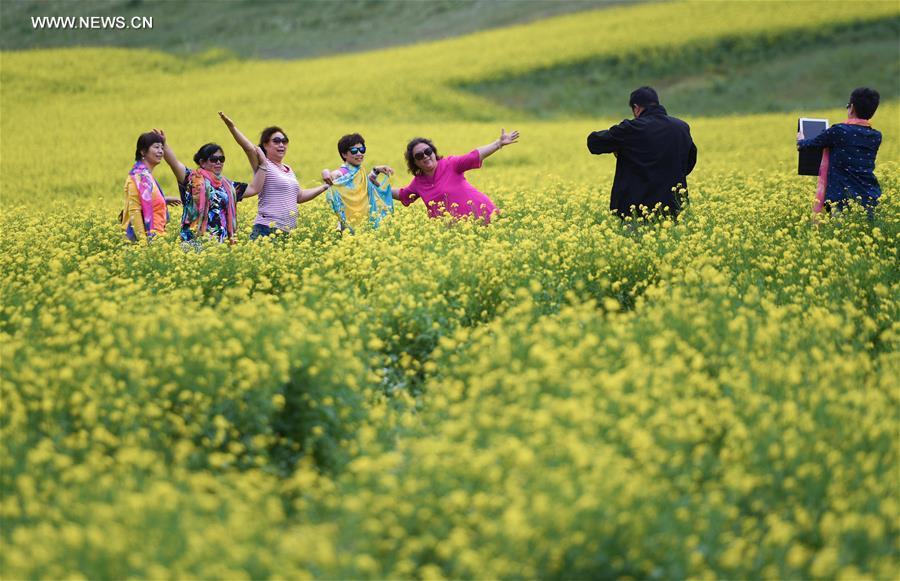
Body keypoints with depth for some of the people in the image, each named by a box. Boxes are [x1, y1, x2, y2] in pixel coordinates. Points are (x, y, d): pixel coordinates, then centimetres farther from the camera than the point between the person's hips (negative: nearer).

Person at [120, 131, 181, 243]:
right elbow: (134, 211, -18)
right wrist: (142, 241, -23)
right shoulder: (139, 176, -12)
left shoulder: (146, 175, 15)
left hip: (154, 236, 9)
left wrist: (163, 201, 22)